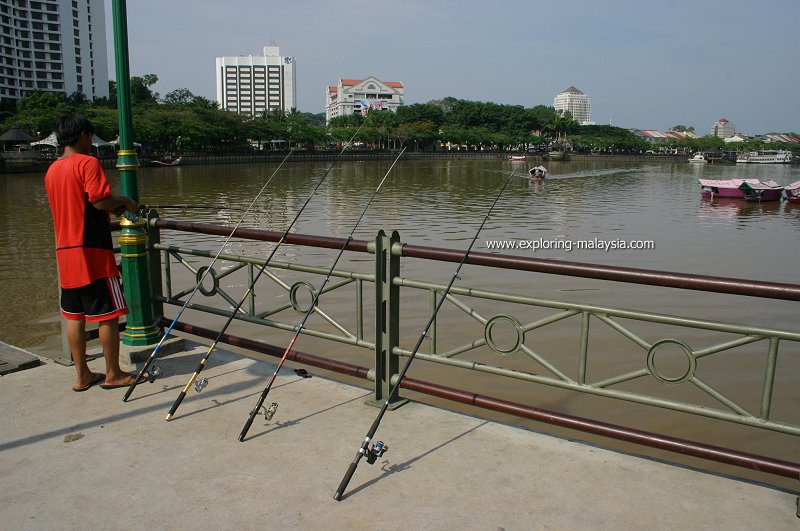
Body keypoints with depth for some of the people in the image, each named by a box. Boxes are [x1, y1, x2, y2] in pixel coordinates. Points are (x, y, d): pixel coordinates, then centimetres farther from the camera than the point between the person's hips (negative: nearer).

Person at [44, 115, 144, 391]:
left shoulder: (52, 170, 15)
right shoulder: (88, 162, -10)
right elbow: (100, 201, -20)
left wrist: (113, 208, 20)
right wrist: (125, 201, -2)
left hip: (65, 251, 8)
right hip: (92, 250, -8)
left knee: (73, 314, 11)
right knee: (107, 314, 1)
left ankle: (82, 375, 18)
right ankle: (113, 374, 9)